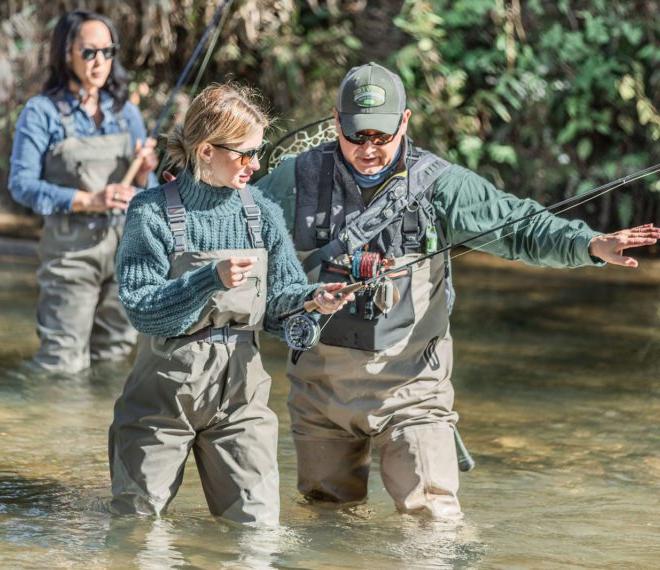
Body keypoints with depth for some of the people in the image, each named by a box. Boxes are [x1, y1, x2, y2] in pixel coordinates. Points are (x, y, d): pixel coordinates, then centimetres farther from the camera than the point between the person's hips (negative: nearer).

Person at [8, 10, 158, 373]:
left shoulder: (125, 112, 8)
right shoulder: (42, 112, -5)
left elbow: (146, 193, 11)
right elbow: (21, 184, -12)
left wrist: (144, 174, -14)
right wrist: (88, 200, -23)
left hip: (126, 248, 4)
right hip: (70, 251, -4)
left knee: (112, 357, 10)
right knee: (63, 365, -8)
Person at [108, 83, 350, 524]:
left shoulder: (262, 214, 2)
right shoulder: (153, 213, -10)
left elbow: (279, 302, 3)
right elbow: (143, 309, -16)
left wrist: (313, 300, -19)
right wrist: (211, 280, -29)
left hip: (240, 388, 3)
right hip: (166, 387, -3)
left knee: (257, 523, -3)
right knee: (138, 524, 8)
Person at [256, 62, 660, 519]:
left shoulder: (438, 183, -6)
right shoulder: (298, 178, -2)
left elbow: (515, 225, -12)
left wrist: (592, 245, -27)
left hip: (409, 379, -2)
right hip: (321, 377, 2)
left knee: (432, 513, -8)